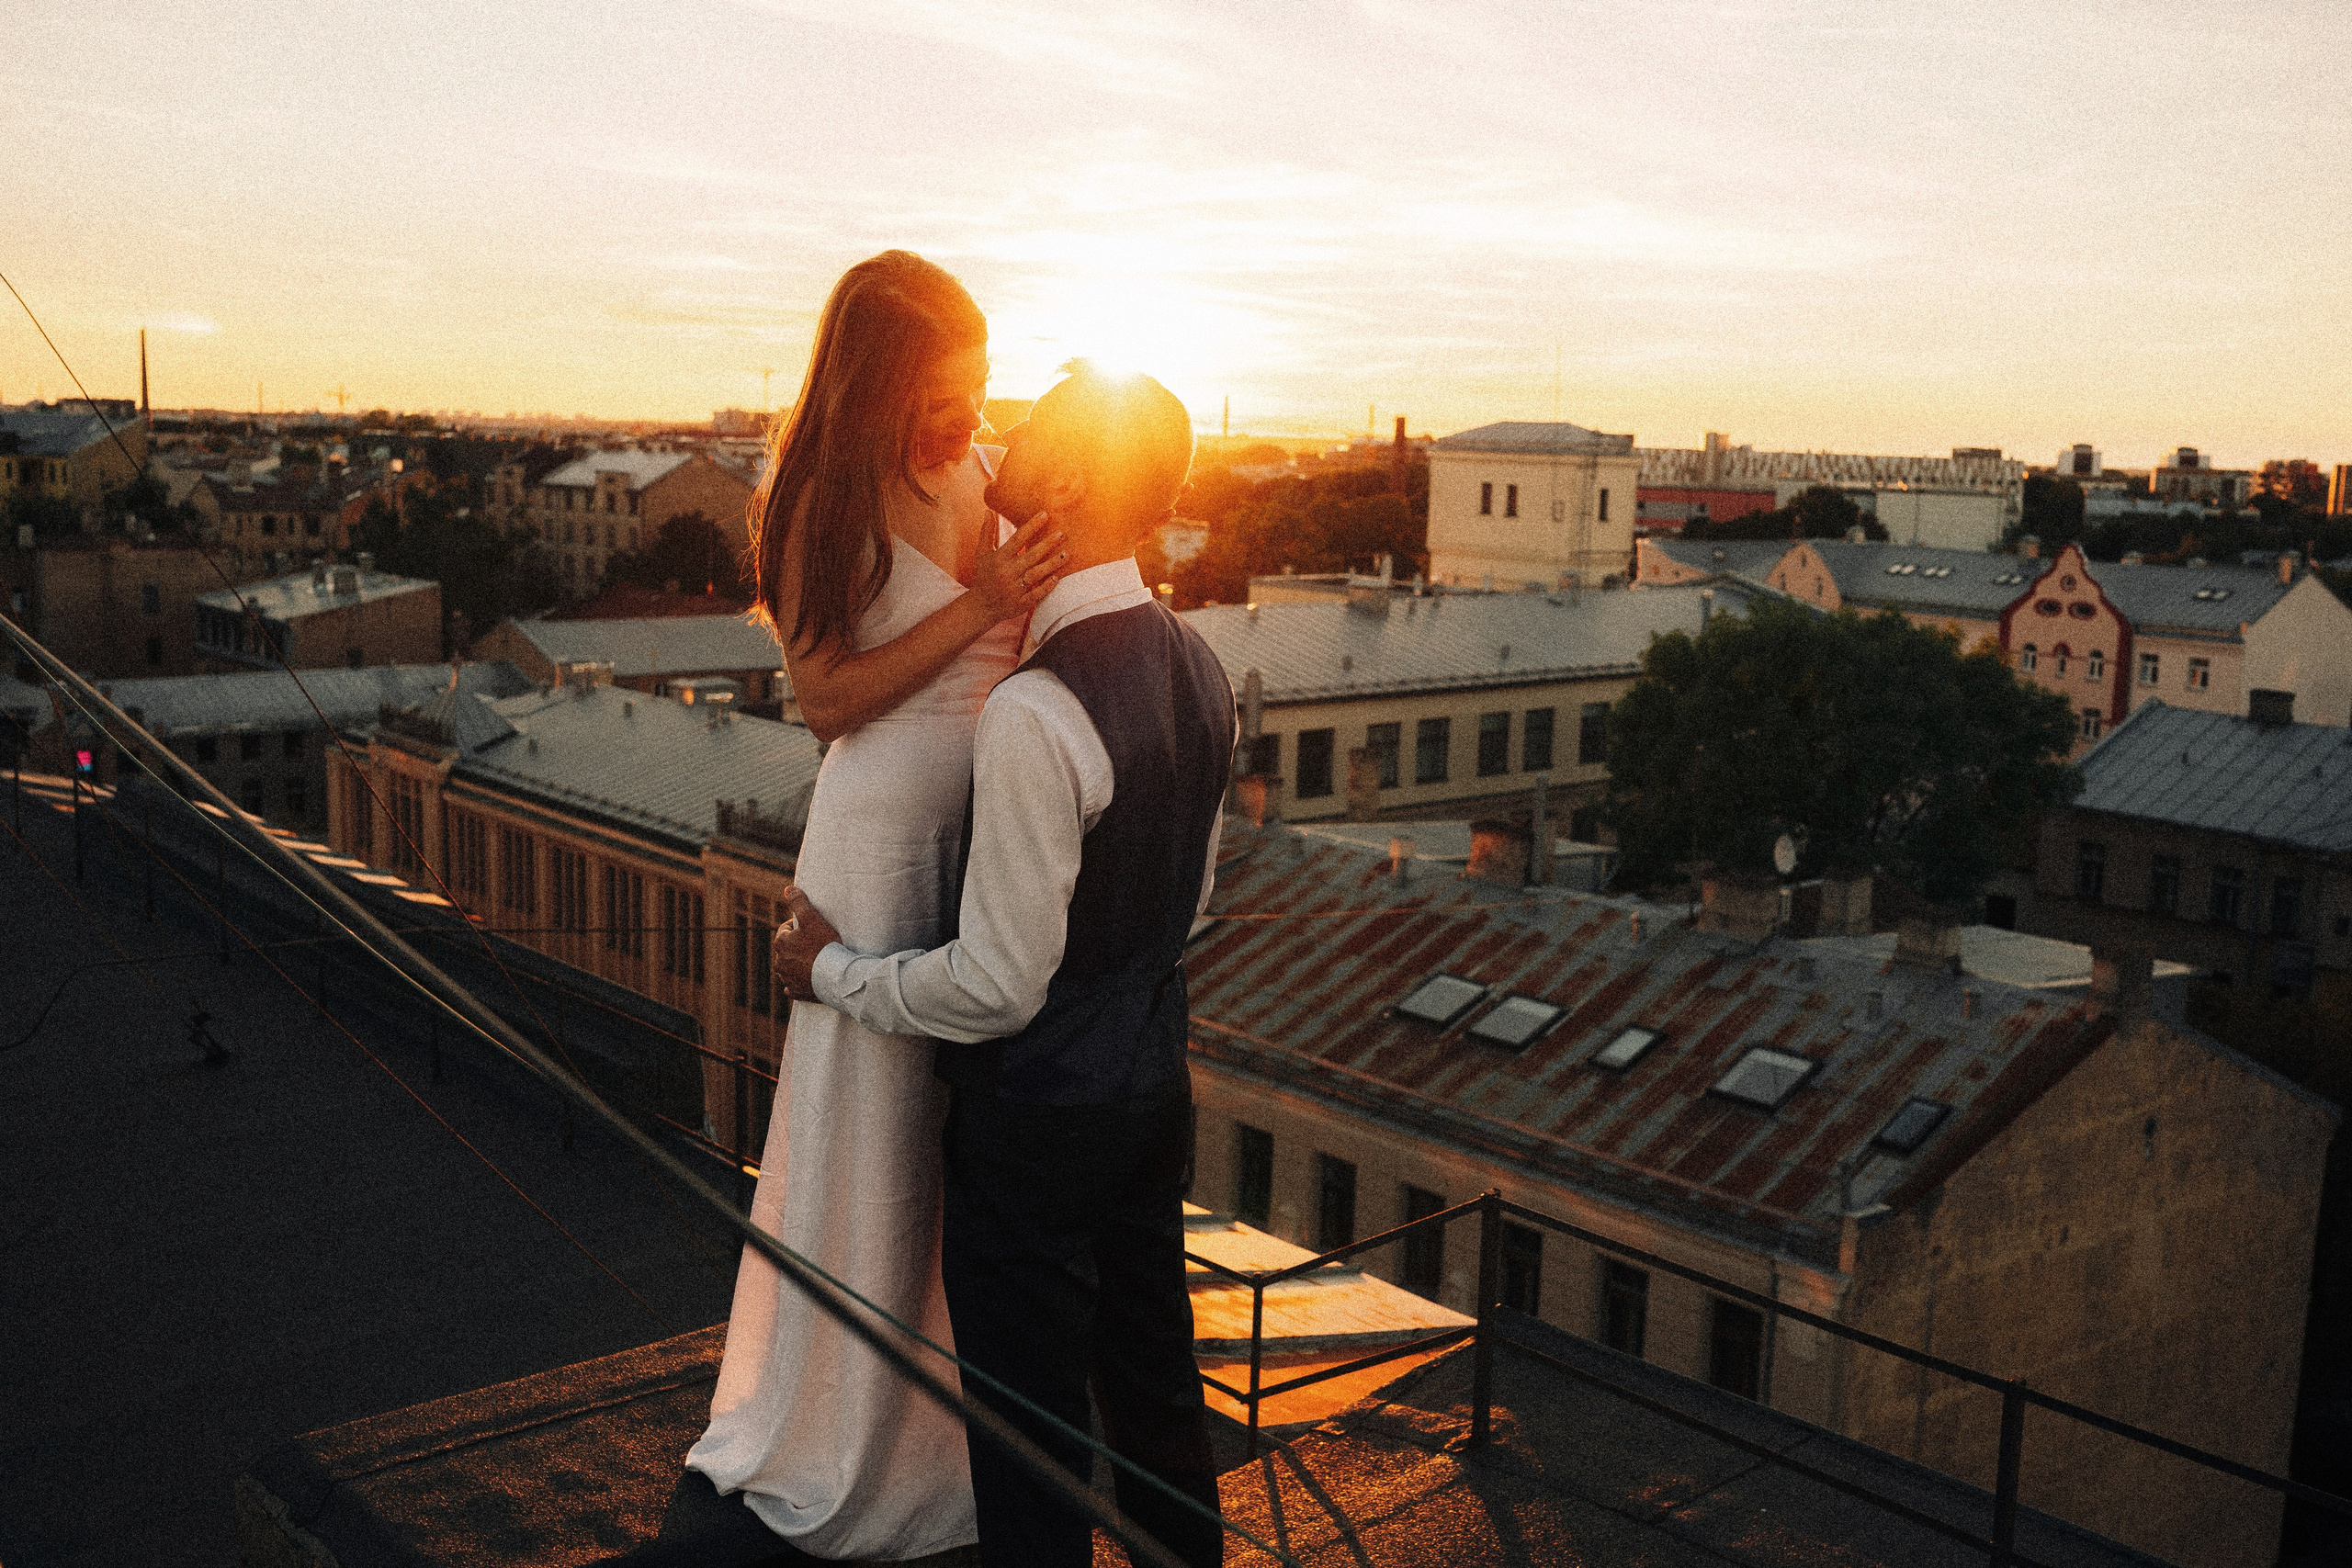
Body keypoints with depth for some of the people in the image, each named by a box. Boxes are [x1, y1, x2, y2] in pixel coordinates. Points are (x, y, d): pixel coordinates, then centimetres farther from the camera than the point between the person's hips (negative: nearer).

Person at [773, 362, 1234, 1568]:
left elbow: (999, 983, -23)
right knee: (1155, 1378, 24)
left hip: (1041, 1115, -8)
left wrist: (834, 971, -8)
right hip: (1156, 1080, 8)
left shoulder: (1033, 714, -28)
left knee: (1031, 1416, 10)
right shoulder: (1194, 665, -1)